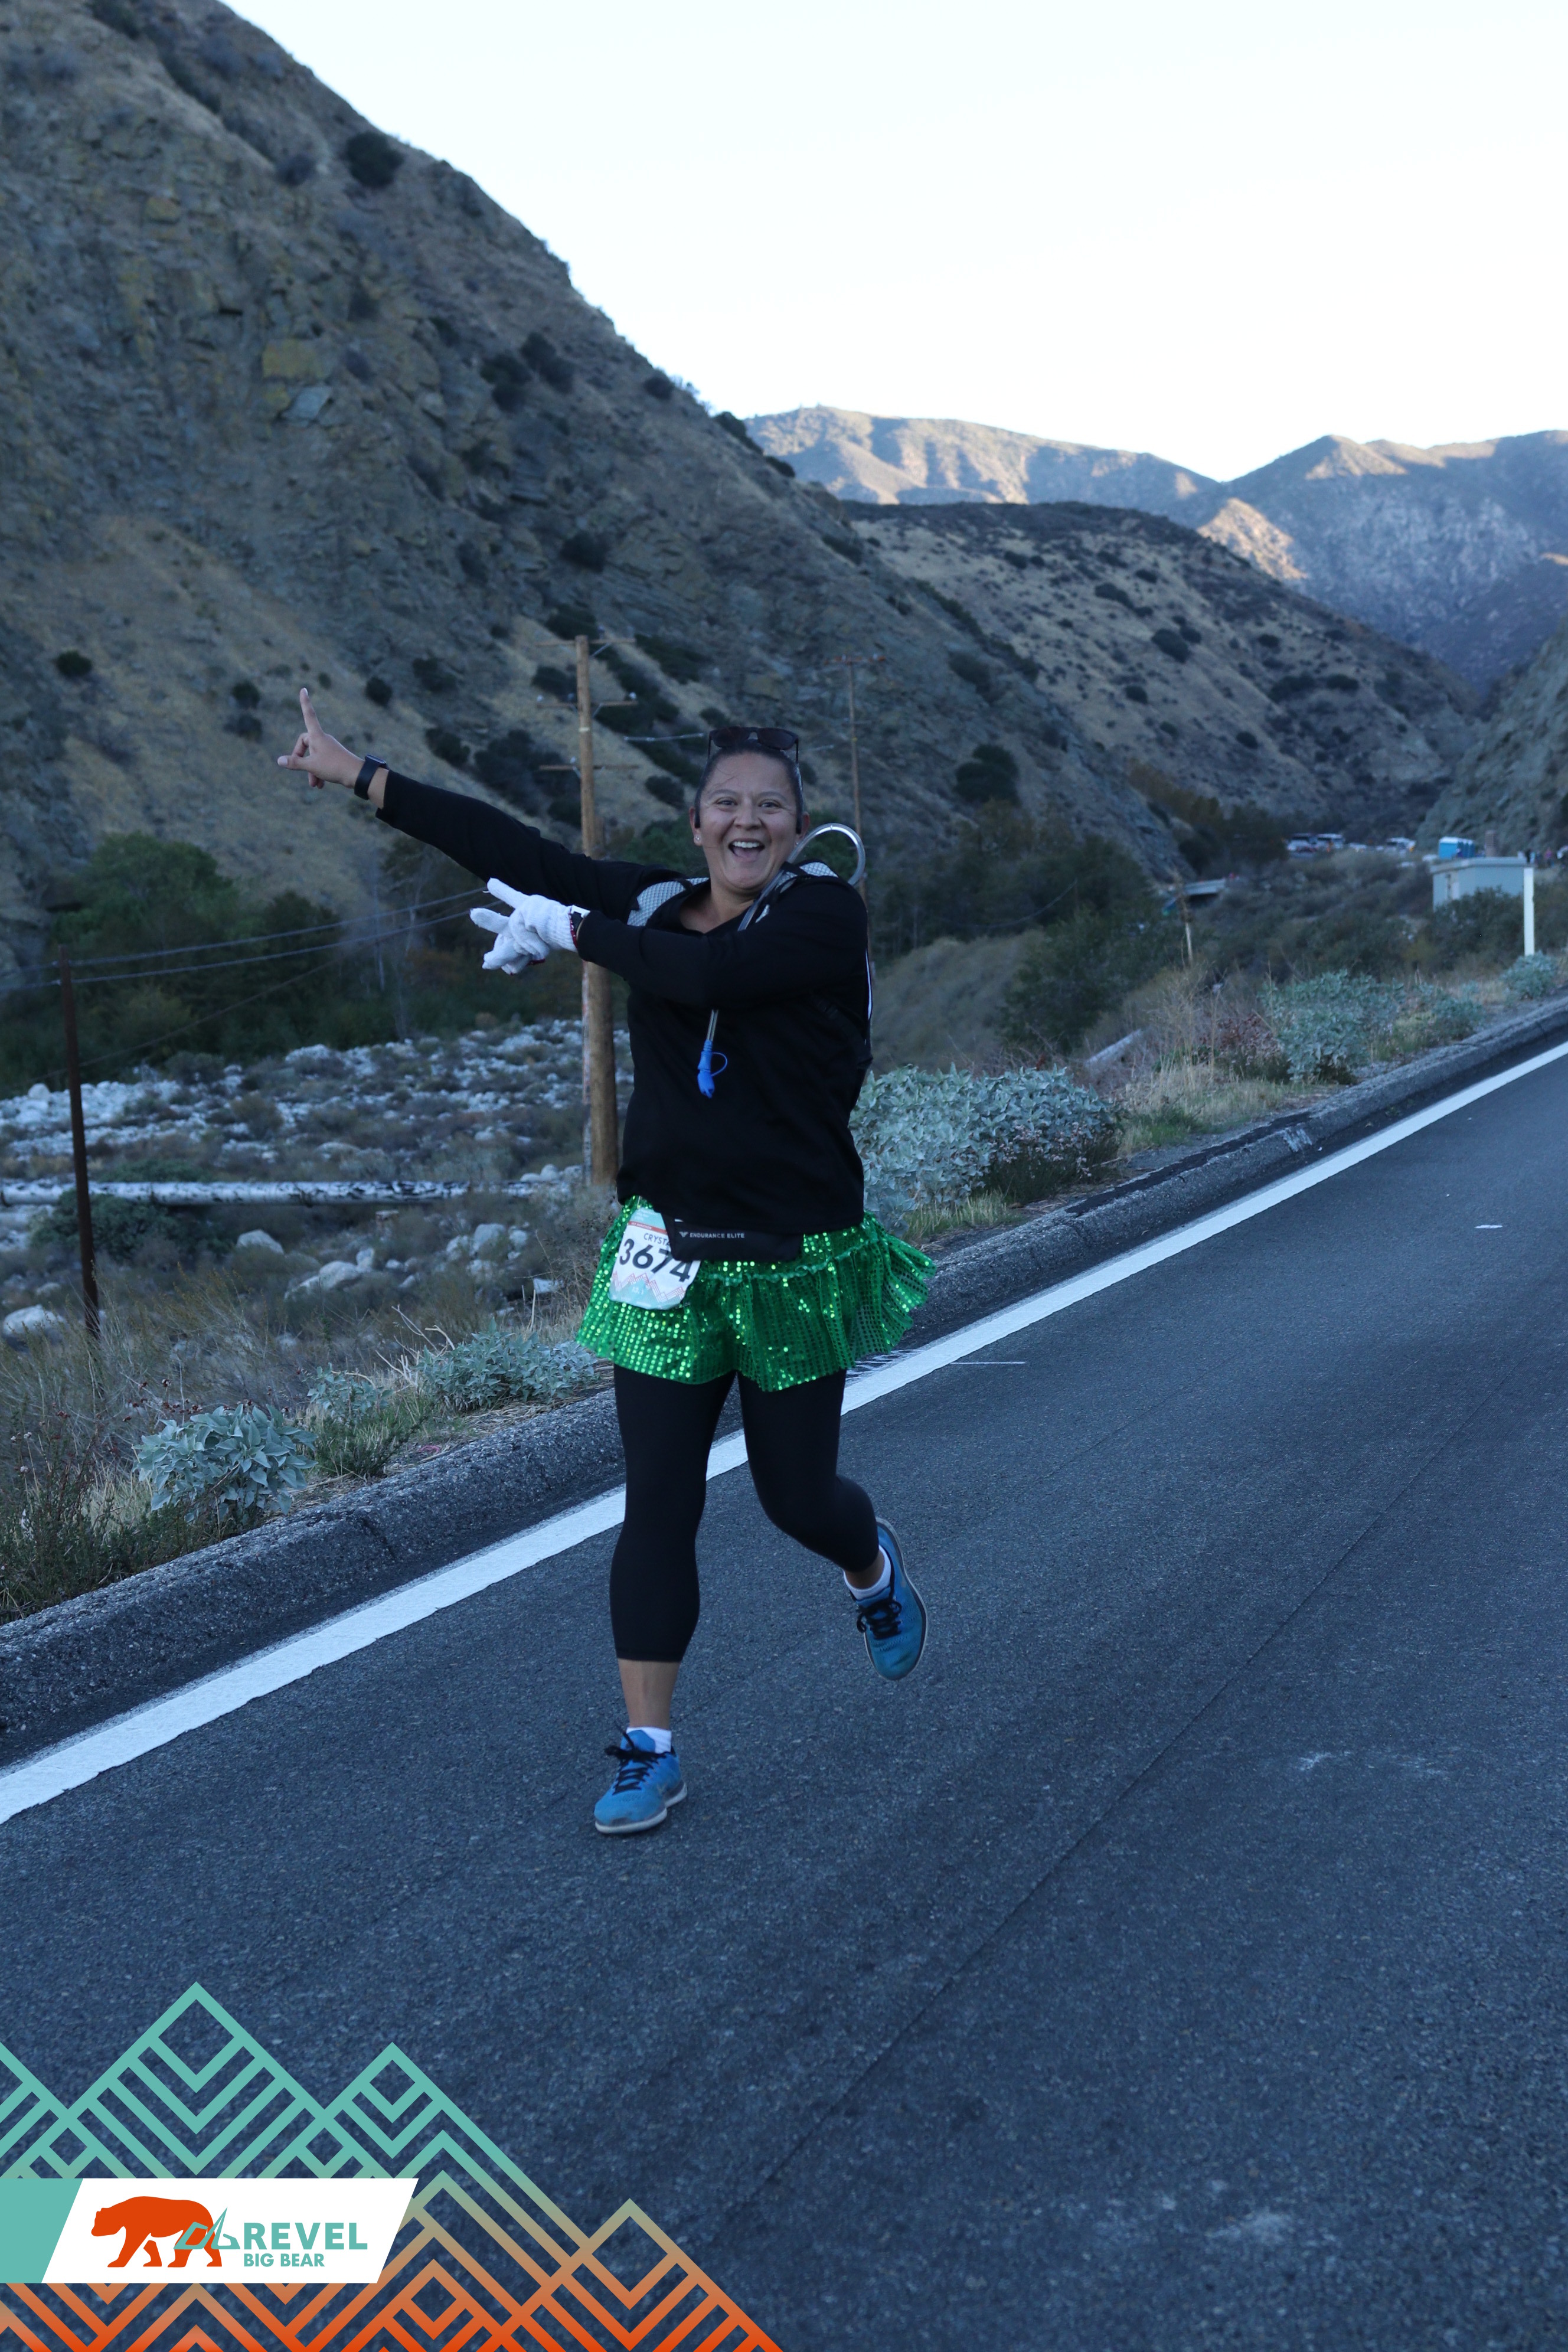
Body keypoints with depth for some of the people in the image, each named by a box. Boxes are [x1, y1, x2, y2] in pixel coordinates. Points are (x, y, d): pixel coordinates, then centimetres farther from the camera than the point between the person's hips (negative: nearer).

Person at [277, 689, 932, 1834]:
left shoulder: (827, 916, -11)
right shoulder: (656, 903, 3)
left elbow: (708, 975, -26)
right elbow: (519, 849, 1)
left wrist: (575, 933, -13)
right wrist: (357, 773, 0)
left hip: (795, 1262, -3)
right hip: (670, 1257, 3)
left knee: (795, 1494, 10)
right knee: (658, 1503, 1)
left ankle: (875, 1567, 47)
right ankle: (649, 1750, 11)